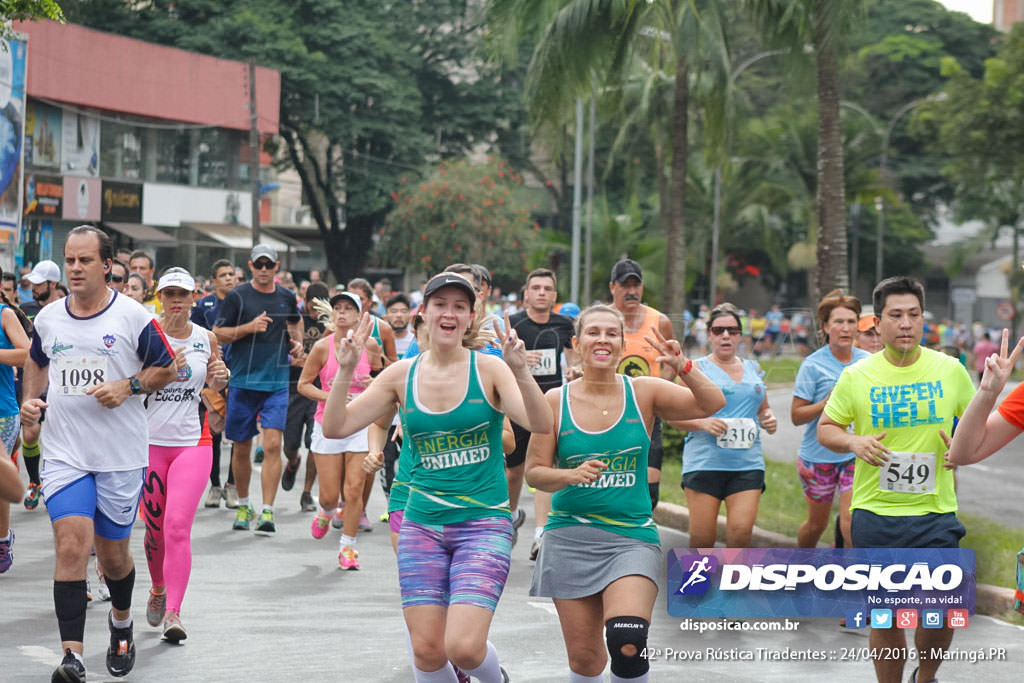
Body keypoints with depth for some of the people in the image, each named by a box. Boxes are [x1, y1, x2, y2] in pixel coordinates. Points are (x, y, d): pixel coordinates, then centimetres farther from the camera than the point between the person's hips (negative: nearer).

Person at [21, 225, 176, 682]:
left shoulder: (133, 317, -6)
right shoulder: (47, 318, 5)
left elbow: (166, 369, 3)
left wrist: (127, 386, -13)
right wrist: (30, 399, 6)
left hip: (121, 455, -1)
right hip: (64, 453, 2)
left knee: (113, 553, 11)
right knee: (71, 547, -14)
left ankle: (121, 623, 42)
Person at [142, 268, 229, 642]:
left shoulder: (206, 338, 5)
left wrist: (219, 378, -1)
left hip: (193, 442, 0)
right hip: (150, 440, 0)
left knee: (178, 527, -14)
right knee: (155, 527, 11)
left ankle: (173, 612, -14)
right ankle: (158, 589, 38)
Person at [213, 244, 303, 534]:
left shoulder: (287, 297, 9)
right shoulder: (237, 296, -2)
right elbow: (217, 333, -2)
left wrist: (297, 342, 10)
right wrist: (249, 328, -15)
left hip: (277, 382, 1)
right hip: (242, 380, -1)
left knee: (272, 444, -11)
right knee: (242, 447, 8)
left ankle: (267, 511, -11)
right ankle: (243, 505, 27)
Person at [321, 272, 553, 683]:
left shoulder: (488, 369, -5)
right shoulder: (401, 375, 4)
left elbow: (540, 425, -18)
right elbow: (335, 428, 0)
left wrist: (520, 372, -34)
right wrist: (345, 370, -14)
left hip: (483, 525, -3)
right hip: (422, 525, 3)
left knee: (463, 648, -15)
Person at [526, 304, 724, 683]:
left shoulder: (643, 392, 0)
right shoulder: (555, 401, 0)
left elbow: (711, 404, -9)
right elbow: (534, 471, 2)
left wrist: (683, 368, -25)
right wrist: (572, 475, -18)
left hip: (632, 535, -1)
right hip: (570, 536, 1)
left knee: (628, 644, -22)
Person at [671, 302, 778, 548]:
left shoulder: (753, 369, 17)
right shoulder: (696, 369, 4)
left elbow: (763, 409, 29)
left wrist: (769, 420, 6)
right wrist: (703, 423, -16)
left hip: (748, 464, 3)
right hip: (705, 461, -3)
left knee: (741, 532, -13)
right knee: (702, 538, -6)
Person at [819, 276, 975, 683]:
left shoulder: (950, 370, 1)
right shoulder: (857, 376, -1)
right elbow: (825, 429, 8)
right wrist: (852, 441, -13)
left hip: (935, 512, 0)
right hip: (875, 515, 0)